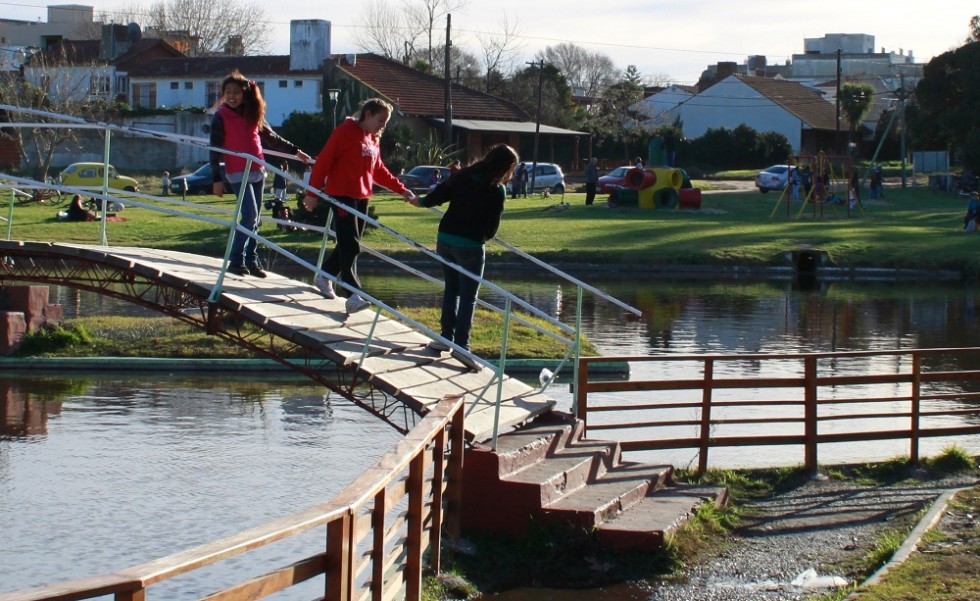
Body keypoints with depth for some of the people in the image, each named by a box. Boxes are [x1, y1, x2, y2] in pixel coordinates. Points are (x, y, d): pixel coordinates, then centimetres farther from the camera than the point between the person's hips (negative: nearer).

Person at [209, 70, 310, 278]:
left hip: (257, 172, 6)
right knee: (250, 216, -16)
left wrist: (295, 151, 23)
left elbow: (271, 137, 22)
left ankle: (251, 260, 12)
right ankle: (236, 260, -10)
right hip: (238, 173, -6)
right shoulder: (221, 117, -4)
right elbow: (215, 149, -7)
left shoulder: (252, 115, 11)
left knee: (254, 220, 7)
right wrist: (216, 179, -12)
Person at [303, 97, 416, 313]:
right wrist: (312, 193, -15)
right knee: (350, 246, -14)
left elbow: (379, 171, 22)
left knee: (349, 244, 14)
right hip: (341, 196, -8)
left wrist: (401, 189, 15)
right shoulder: (345, 132, -12)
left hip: (362, 198, 8)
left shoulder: (373, 139, 14)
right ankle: (353, 295, -18)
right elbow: (323, 162, -13)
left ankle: (324, 276, 34)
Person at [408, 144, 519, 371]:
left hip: (445, 238, 6)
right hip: (470, 245, -6)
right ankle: (461, 345, -4)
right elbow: (492, 226, -8)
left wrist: (420, 202, 26)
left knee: (451, 289, 19)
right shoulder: (497, 190, -10)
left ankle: (446, 337, 22)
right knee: (468, 297, 1)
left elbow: (439, 194, 6)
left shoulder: (464, 175, 4)